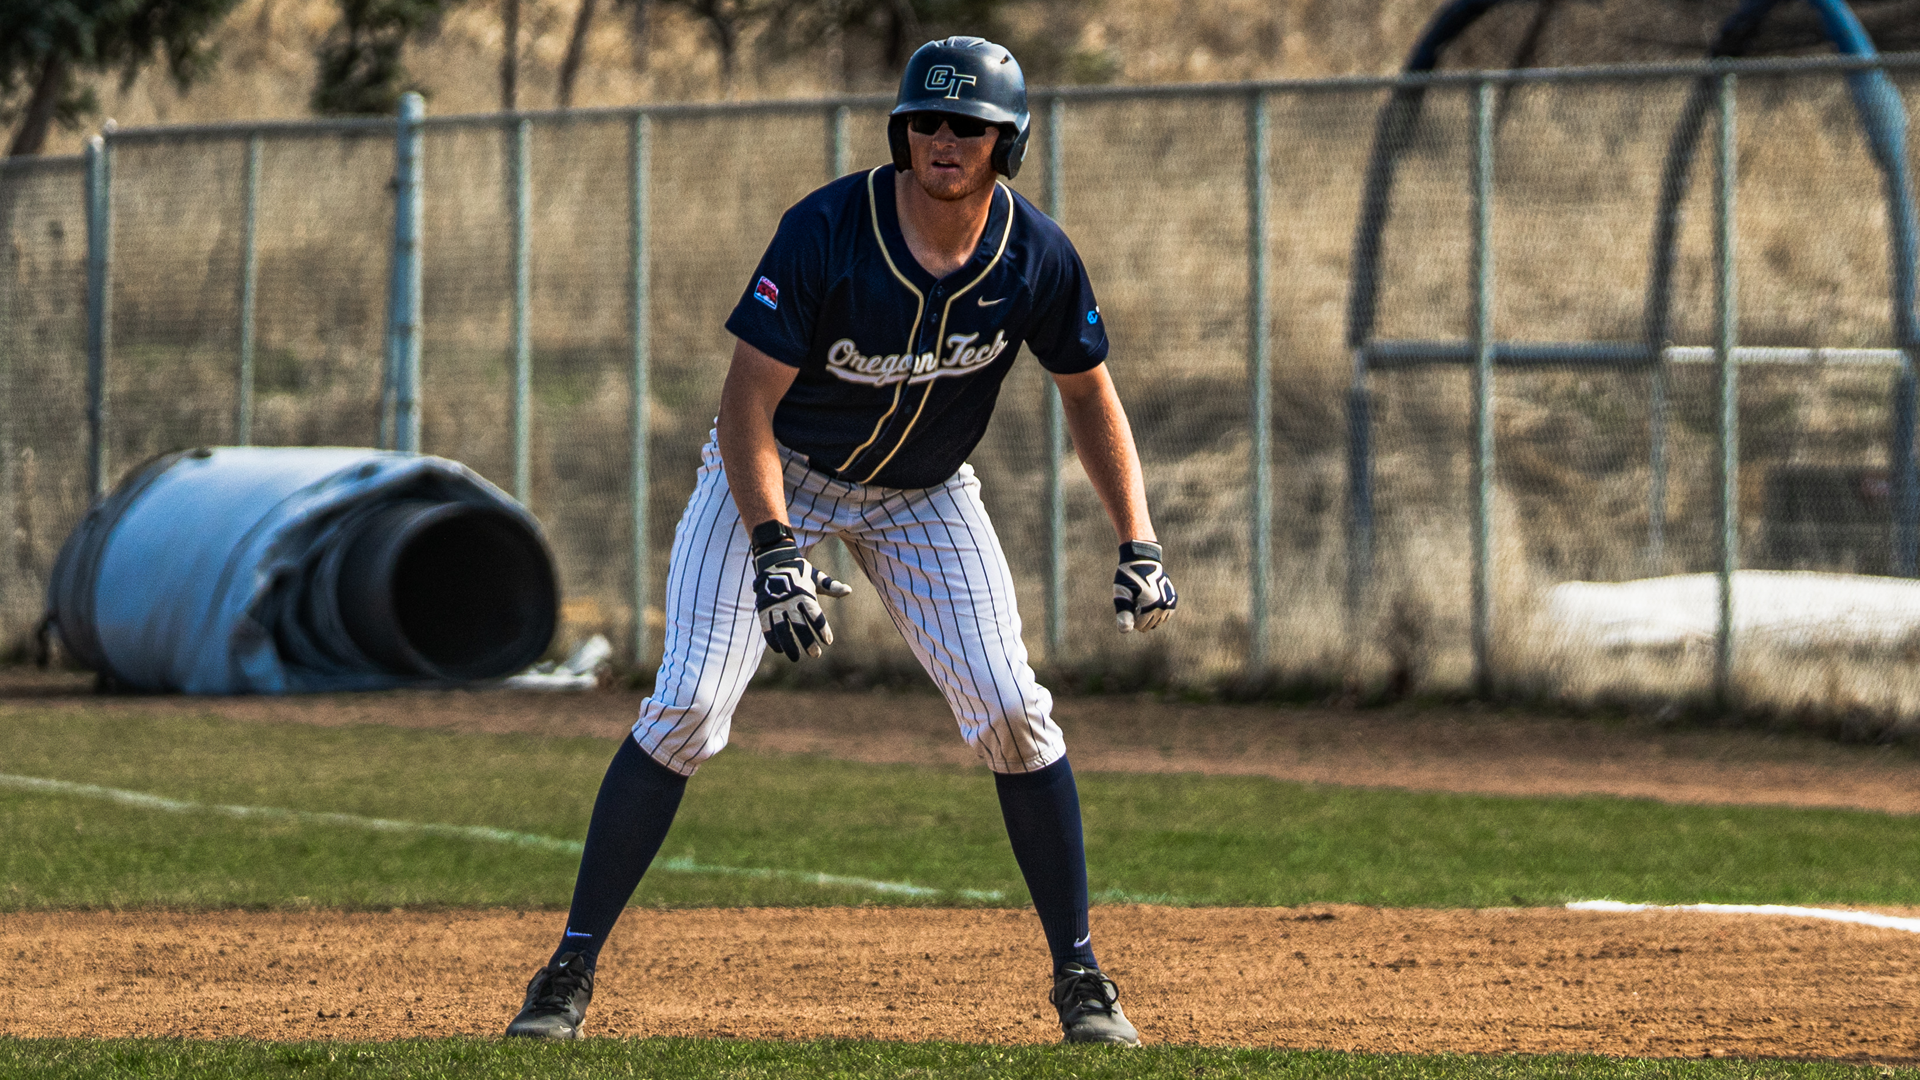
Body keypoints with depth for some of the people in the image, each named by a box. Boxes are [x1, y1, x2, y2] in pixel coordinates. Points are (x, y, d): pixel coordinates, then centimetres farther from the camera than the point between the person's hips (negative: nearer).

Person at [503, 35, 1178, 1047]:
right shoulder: (826, 231, -29)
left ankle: (1080, 976, 4)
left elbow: (1088, 391, -1)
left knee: (1009, 712, -11)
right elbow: (748, 402, -27)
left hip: (922, 496, 3)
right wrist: (772, 551, -39)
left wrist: (1138, 543, -11)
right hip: (777, 474, -3)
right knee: (686, 708, -15)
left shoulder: (1035, 257, -18)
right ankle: (569, 973, -7)